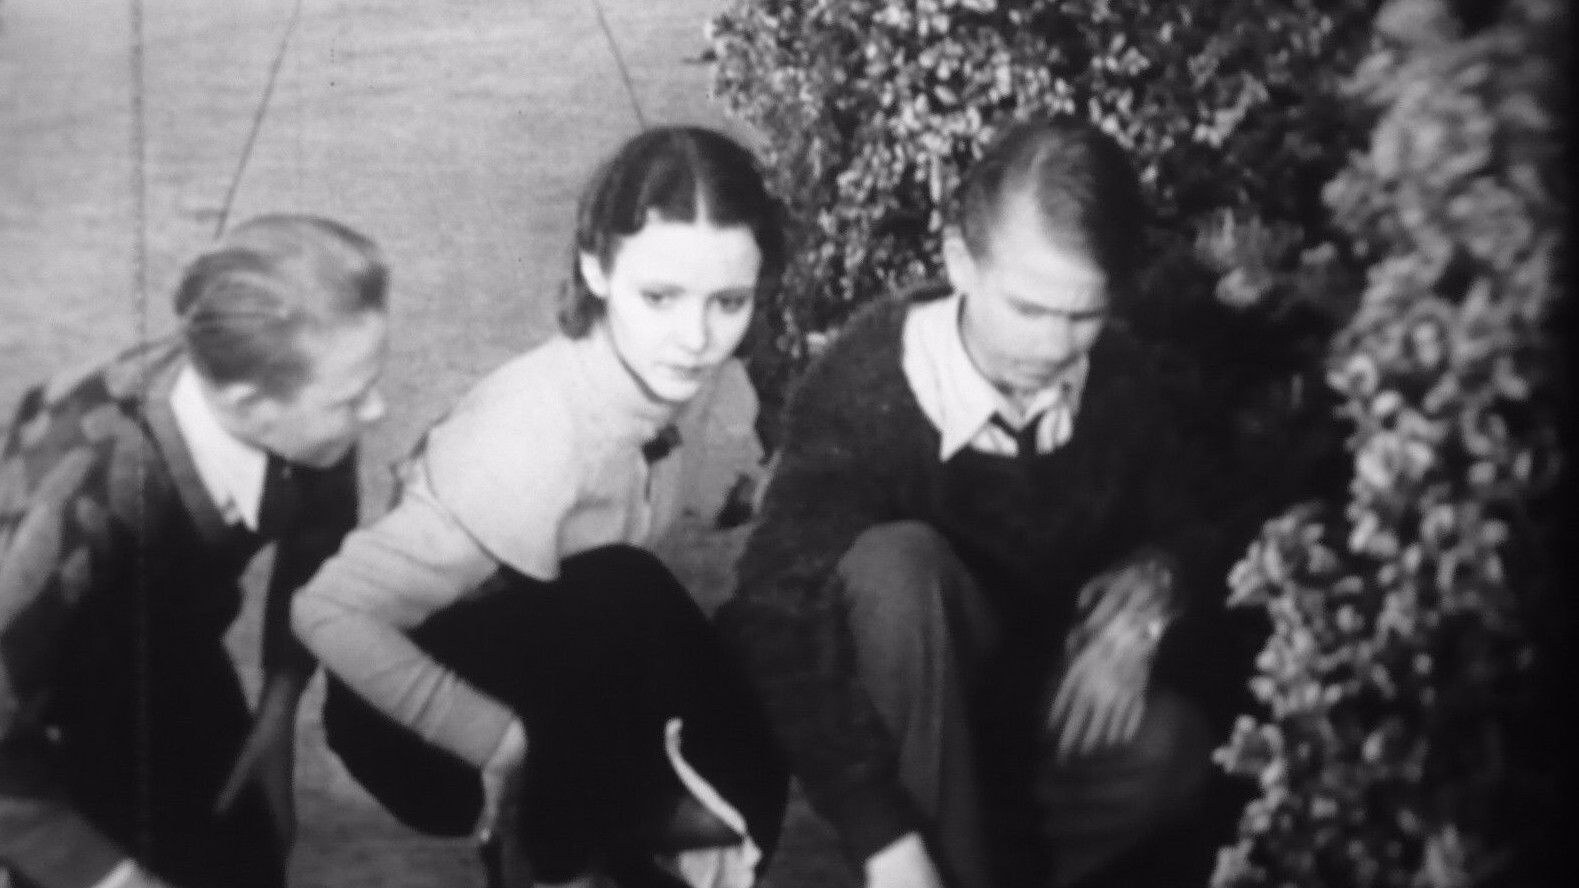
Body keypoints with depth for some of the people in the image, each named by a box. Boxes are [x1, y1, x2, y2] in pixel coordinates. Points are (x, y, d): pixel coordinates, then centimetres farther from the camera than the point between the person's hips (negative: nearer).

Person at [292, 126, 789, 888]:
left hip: (561, 684, 5)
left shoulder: (713, 390, -14)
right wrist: (507, 744, -26)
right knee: (619, 593, -32)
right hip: (424, 721, -5)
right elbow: (330, 613, -32)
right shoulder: (536, 437, -33)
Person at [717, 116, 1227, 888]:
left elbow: (1181, 524, 7)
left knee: (1168, 748, -30)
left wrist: (1146, 590, -20)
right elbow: (779, 620, -30)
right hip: (905, 715, -2)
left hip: (1060, 699, 3)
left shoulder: (1125, 385, -13)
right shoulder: (864, 387, -25)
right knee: (894, 565, -35)